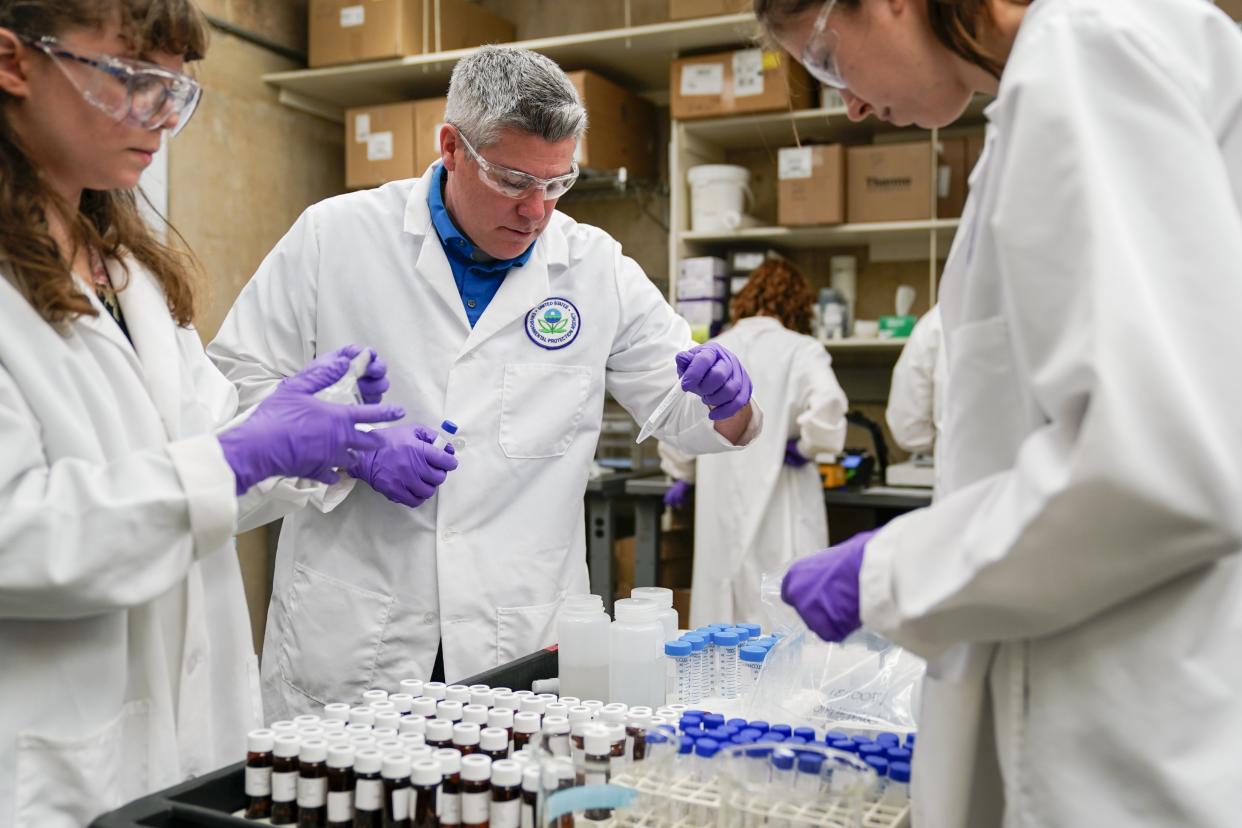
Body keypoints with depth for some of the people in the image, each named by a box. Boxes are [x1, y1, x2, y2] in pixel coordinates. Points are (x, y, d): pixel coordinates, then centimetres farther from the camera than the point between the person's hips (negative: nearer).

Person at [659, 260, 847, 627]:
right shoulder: (801, 350, -6)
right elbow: (827, 404, -24)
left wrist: (682, 475, 28)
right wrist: (807, 446, -6)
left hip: (721, 500, 4)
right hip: (779, 504, -4)